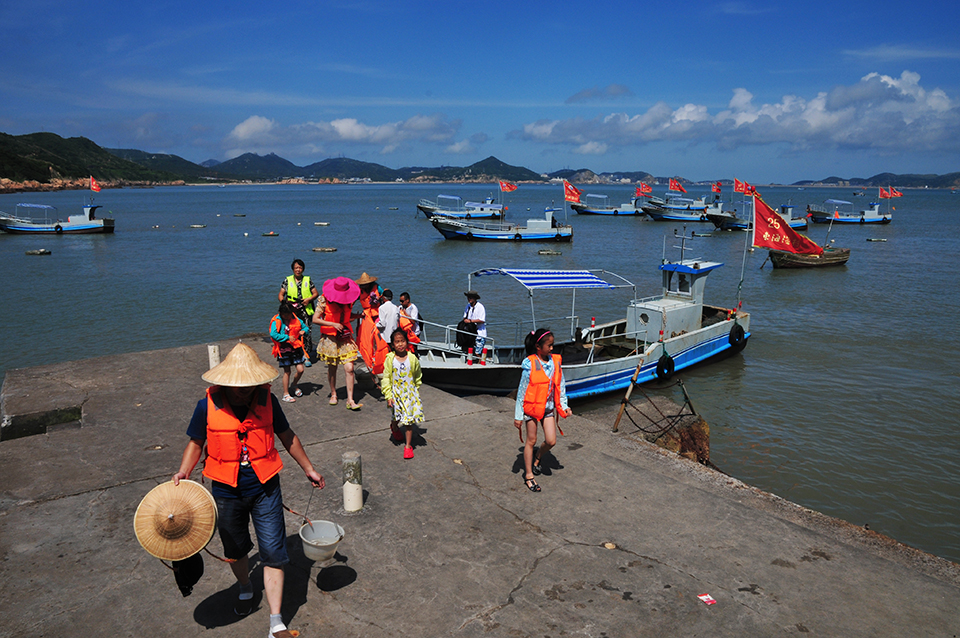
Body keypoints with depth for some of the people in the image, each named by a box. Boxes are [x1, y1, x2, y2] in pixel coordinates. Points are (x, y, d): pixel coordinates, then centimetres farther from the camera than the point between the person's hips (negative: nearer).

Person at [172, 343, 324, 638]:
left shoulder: (268, 400, -11)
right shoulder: (208, 406, -13)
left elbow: (287, 436, 4)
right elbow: (196, 442, 3)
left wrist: (308, 469, 11)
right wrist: (183, 472, -15)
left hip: (265, 488, -1)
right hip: (226, 492, 1)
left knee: (273, 553, -2)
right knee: (235, 549, 21)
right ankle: (246, 588, 52)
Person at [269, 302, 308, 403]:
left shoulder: (296, 319, 5)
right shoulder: (276, 321, -8)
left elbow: (305, 327, 17)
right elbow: (273, 334, -21)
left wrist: (304, 331, -7)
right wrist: (288, 338, -21)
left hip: (296, 348, 4)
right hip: (284, 349, -4)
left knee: (300, 370, -1)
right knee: (287, 372, 2)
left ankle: (294, 386, 29)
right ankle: (286, 394, 16)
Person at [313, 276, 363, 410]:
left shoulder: (348, 301, 3)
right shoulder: (324, 300, -9)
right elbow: (315, 319, -11)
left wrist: (360, 315, -2)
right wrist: (333, 324, -18)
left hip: (346, 337, 2)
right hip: (330, 338, -2)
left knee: (349, 368, -8)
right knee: (332, 368, 11)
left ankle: (350, 400, -3)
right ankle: (333, 394, 35)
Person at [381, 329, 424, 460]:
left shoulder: (413, 359, -7)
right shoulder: (390, 359, -10)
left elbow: (418, 377, 8)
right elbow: (386, 379, -6)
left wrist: (416, 391, 14)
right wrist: (388, 396, -10)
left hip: (410, 393, 0)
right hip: (395, 393, 0)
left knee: (409, 419, -1)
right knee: (397, 418, 17)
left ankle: (408, 445, 10)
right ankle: (394, 429, 53)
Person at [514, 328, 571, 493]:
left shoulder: (555, 361, 0)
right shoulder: (529, 364, -15)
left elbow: (560, 385, 10)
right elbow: (522, 390, -11)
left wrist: (564, 406, 7)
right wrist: (518, 415, -10)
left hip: (548, 407, 4)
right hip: (532, 406, -4)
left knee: (551, 441, 0)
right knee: (531, 441, 6)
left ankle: (538, 457, 32)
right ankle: (529, 475, 21)